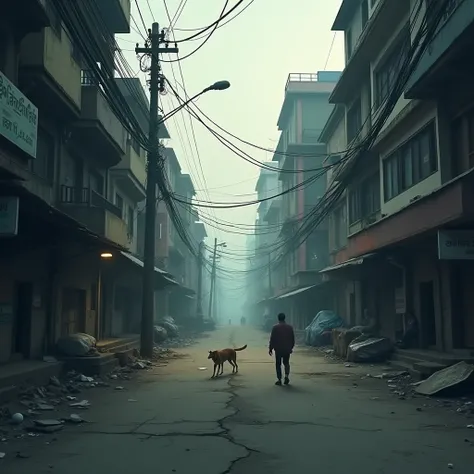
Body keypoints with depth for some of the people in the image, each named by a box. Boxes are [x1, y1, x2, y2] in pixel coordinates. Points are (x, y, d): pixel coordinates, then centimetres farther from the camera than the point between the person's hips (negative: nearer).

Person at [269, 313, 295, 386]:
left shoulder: (275, 327, -8)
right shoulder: (290, 327, 2)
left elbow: (272, 339, -7)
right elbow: (292, 339, 8)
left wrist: (270, 348, 1)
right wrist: (291, 347, 19)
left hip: (278, 349, -3)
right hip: (287, 349, 3)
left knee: (278, 364, 7)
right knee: (286, 363, 17)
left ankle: (279, 380, 5)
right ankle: (286, 375, -4)